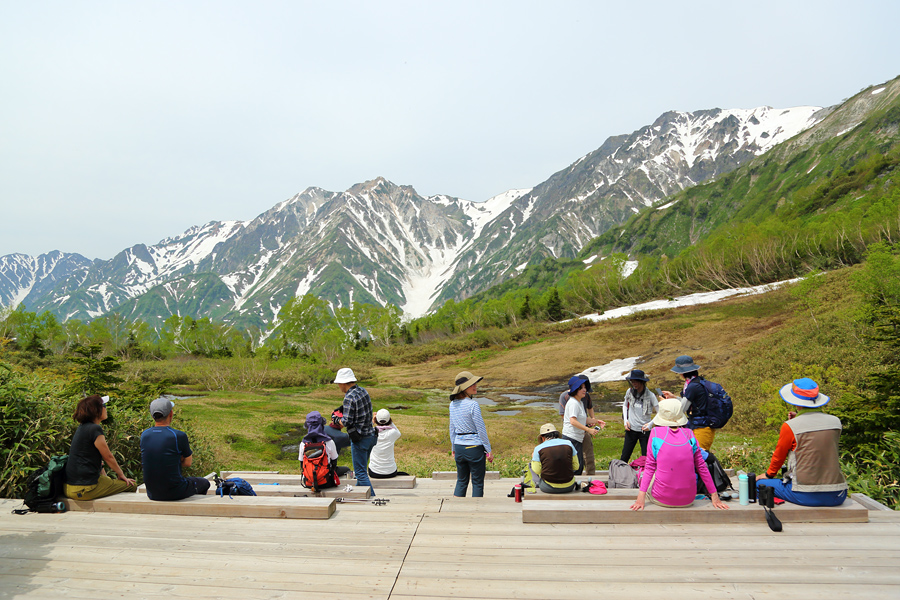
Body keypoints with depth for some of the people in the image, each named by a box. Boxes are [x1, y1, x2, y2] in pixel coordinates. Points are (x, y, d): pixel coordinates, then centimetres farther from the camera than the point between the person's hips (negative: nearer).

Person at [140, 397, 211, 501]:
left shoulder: (144, 435, -3)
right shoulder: (179, 436, -20)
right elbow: (188, 463, -6)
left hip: (152, 494, 5)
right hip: (174, 493, -5)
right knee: (204, 483, 25)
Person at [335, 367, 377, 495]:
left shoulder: (349, 398, -19)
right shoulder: (363, 391, 6)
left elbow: (347, 422, -22)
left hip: (360, 439, -9)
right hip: (371, 435, 9)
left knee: (360, 472, 0)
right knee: (362, 468, 21)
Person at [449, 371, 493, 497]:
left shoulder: (453, 404, 3)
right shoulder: (473, 405, -17)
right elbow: (481, 430, -13)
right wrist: (489, 450, -5)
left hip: (459, 447, 6)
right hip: (474, 447, -6)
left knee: (461, 481, 17)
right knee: (477, 482, 7)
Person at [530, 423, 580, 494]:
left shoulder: (539, 448, -8)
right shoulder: (568, 444, -2)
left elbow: (537, 471, -5)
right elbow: (576, 467, 4)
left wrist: (533, 458, 12)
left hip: (549, 488, -2)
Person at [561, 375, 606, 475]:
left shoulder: (580, 403, 18)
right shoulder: (573, 403, -15)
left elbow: (584, 418, 27)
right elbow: (573, 421, -25)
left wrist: (596, 421, 17)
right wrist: (588, 429, -24)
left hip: (578, 438, 10)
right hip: (571, 438, -10)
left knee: (580, 465, 14)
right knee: (576, 466, -10)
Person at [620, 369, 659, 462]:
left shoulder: (650, 395, -11)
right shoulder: (630, 392, -2)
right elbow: (625, 405, 16)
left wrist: (651, 423, -17)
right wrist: (625, 420, 5)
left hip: (645, 431, -2)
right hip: (631, 430, 2)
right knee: (624, 457, 6)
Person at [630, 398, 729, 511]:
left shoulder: (656, 432, -5)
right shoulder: (689, 434, 1)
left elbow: (650, 467, -7)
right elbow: (701, 467, 5)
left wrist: (641, 496, -5)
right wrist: (715, 495, 13)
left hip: (662, 500, -3)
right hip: (688, 500, 3)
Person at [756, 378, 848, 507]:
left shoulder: (790, 427, -10)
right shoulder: (835, 421, 2)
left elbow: (779, 456, 7)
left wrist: (769, 474, 26)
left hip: (806, 496, -5)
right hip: (837, 497, 5)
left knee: (760, 483, 14)